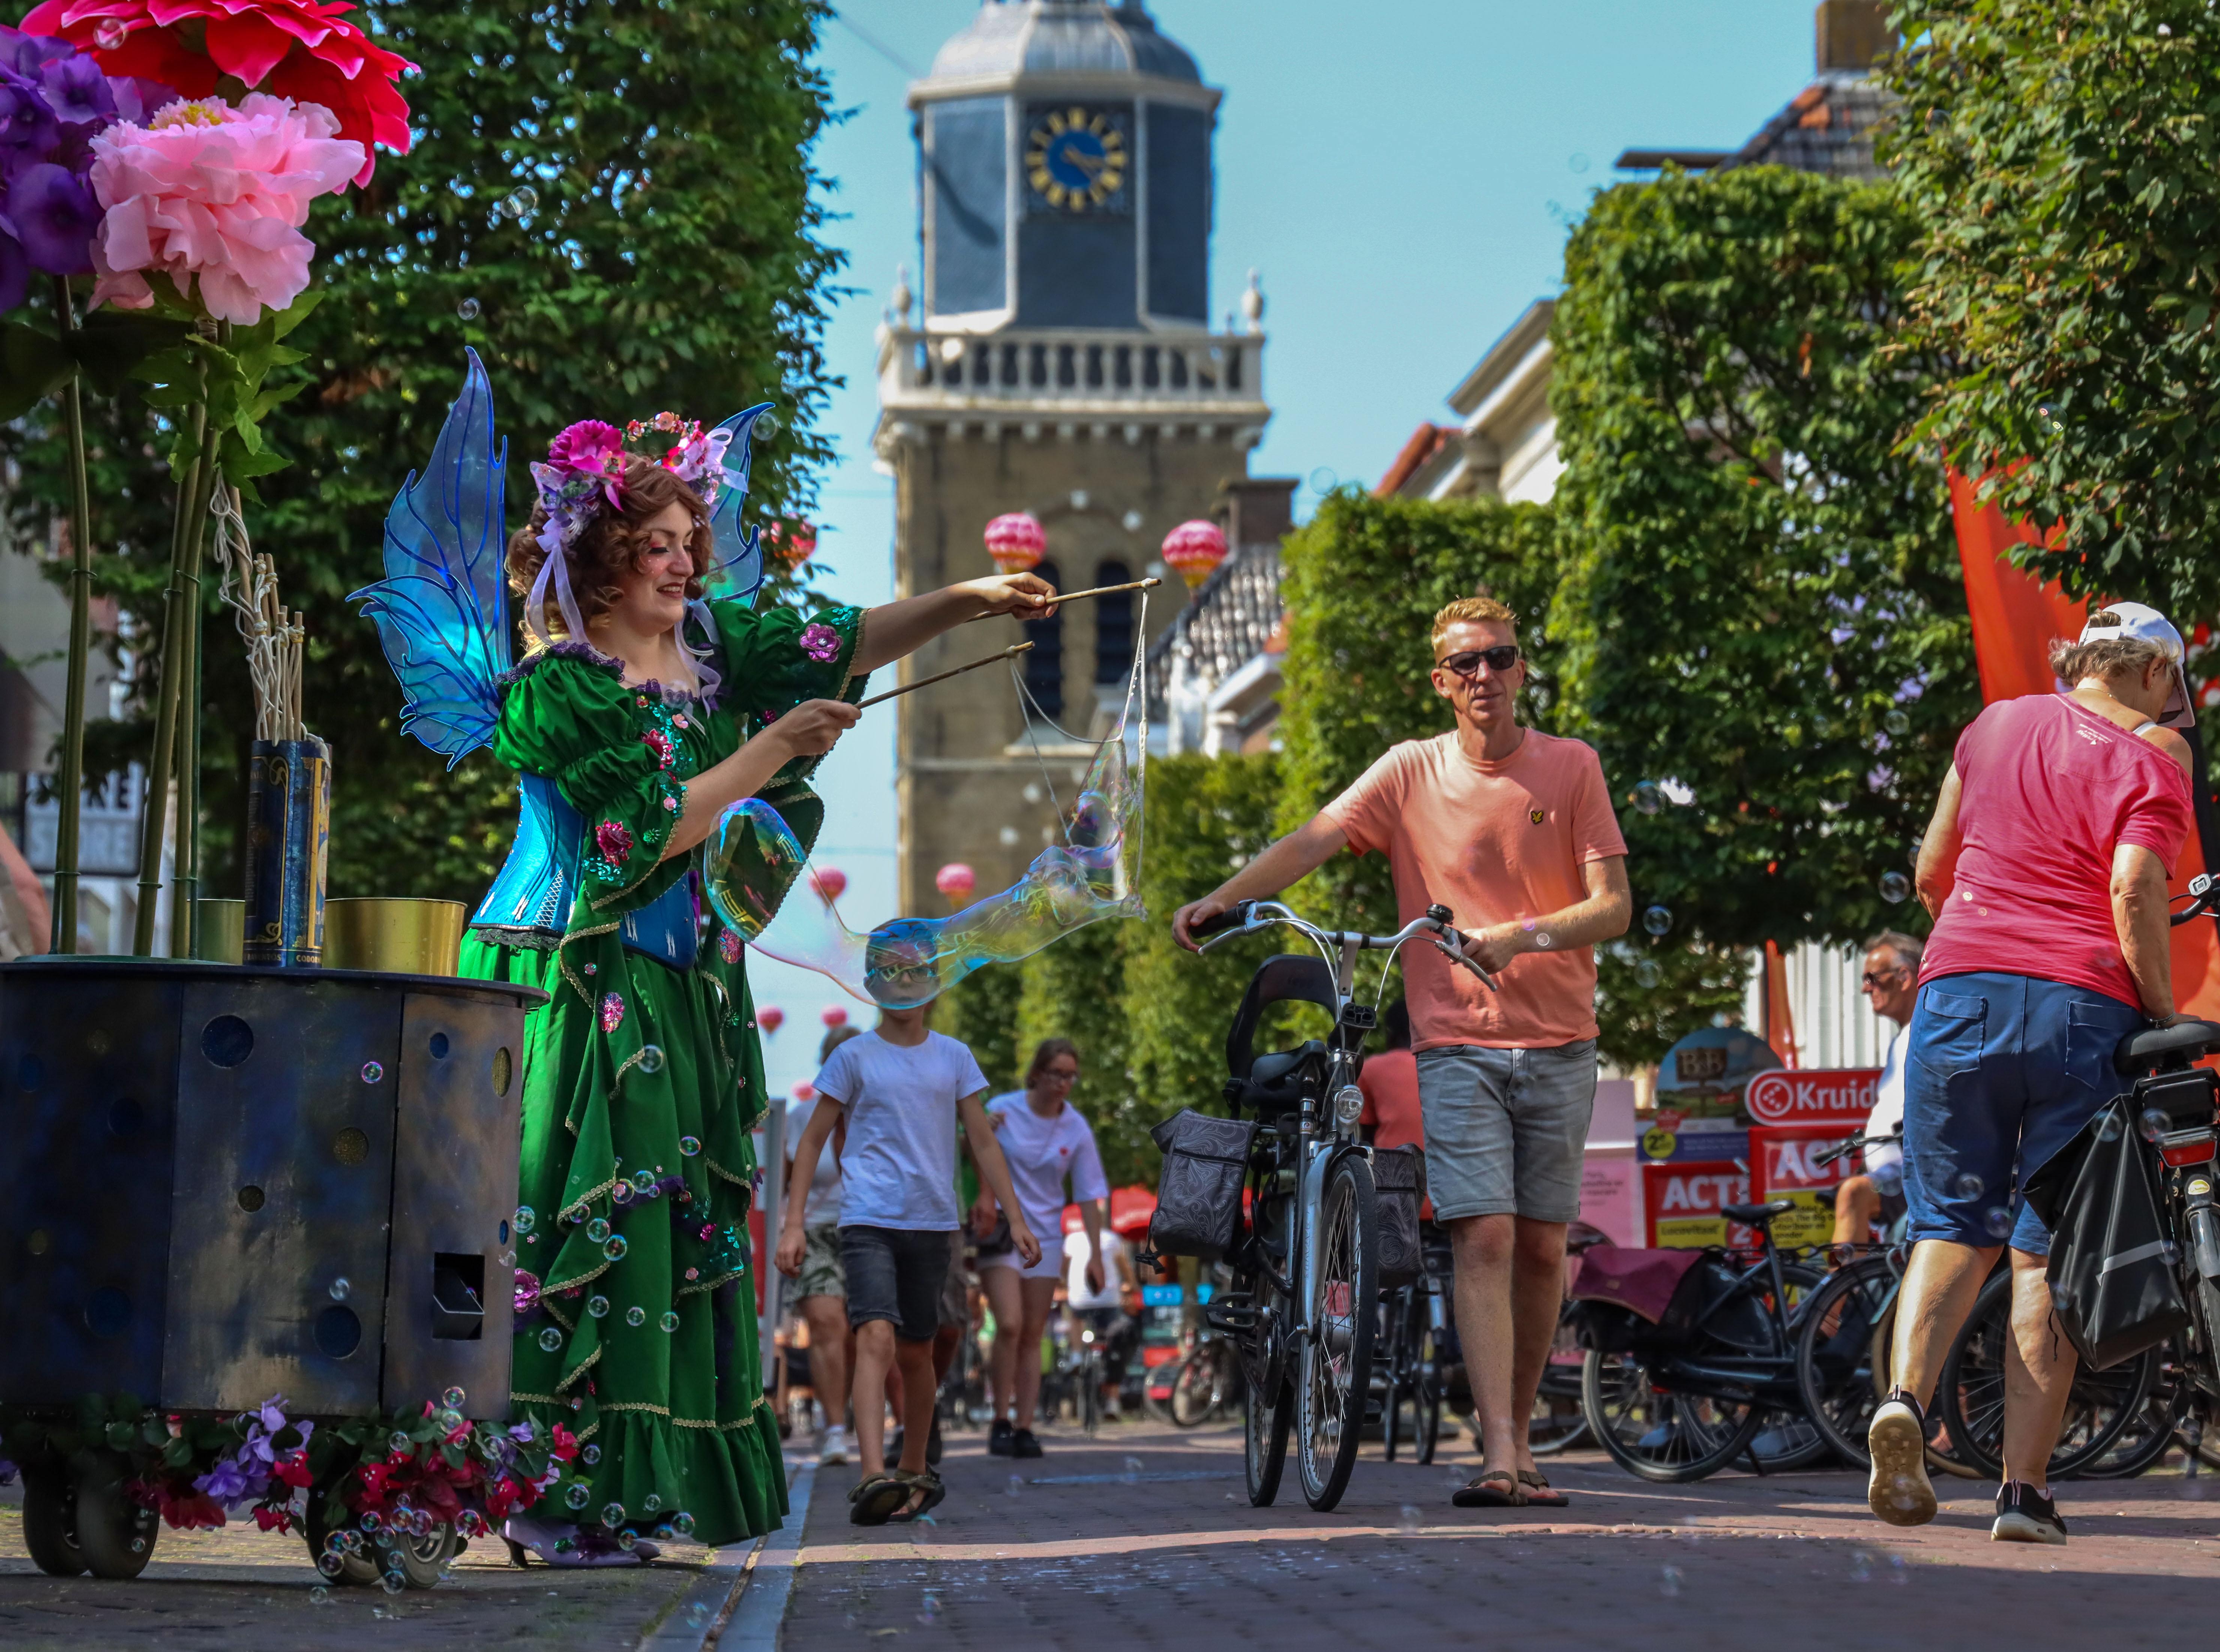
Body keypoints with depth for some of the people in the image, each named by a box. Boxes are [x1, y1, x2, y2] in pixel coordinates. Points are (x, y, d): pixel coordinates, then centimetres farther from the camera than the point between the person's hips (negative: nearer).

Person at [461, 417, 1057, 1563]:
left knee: (678, 1222, 7)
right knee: (591, 1225, -11)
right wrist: (773, 748, -15)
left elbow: (840, 641, 6)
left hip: (679, 993, 8)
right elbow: (653, 830, -19)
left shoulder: (708, 641, 8)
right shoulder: (553, 693, -14)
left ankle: (646, 1483, 12)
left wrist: (967, 603, -7)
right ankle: (551, 1502, -8)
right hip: (580, 992, -8)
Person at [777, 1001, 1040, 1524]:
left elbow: (984, 1143, 13)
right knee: (877, 1339, -21)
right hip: (868, 1221, -3)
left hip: (932, 1222, 3)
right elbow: (813, 1140, 6)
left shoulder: (954, 1057, 10)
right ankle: (873, 1477, -32)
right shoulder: (854, 1057, 3)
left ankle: (915, 1473, 29)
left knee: (916, 1353, 12)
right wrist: (793, 1223, -1)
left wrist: (1015, 1218, 7)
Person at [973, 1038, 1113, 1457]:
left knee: (1032, 1335, 4)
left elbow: (1090, 1196, 5)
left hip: (1045, 1235, 3)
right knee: (1010, 1324, -17)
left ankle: (1024, 1427, 7)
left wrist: (1095, 1254, 0)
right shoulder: (1003, 1111, -5)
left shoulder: (1076, 1129, 1)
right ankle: (1001, 1421, -5)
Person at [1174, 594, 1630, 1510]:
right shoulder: (1412, 772, 2)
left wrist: (1525, 934, -21)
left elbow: (1613, 906, -4)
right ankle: (1500, 1457, -18)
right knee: (1483, 1237, -13)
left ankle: (1518, 1441, 18)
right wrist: (1221, 898, -24)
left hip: (1558, 1045, 1)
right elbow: (1312, 841, -9)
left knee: (1541, 1248, 5)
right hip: (1457, 1042, -1)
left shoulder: (1571, 767, 2)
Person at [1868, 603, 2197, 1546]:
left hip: (1960, 990, 3)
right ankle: (2025, 1488, -1)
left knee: (1954, 1226, 10)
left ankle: (1905, 1397, -16)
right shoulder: (2148, 760, 1)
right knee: (2049, 1250, 2)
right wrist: (2163, 1009, -6)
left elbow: (1930, 873, 21)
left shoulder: (1995, 725, 16)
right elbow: (2134, 885, -16)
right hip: (2083, 1005, -3)